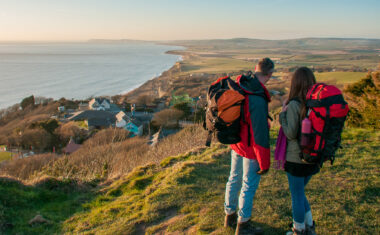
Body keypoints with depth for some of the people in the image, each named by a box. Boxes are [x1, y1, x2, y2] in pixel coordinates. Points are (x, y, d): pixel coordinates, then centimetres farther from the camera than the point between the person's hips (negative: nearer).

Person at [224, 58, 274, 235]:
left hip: (236, 143, 8)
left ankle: (230, 215, 42)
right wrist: (264, 162, -16)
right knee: (249, 186, 9)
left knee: (234, 179, 23)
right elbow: (260, 135, -27)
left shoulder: (238, 86, -5)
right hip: (251, 149, -8)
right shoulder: (257, 100, -31)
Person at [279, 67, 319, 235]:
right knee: (298, 193, 25)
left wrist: (282, 114, -9)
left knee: (297, 196, 12)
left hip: (295, 158, -6)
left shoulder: (294, 105, -19)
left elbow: (291, 134, -19)